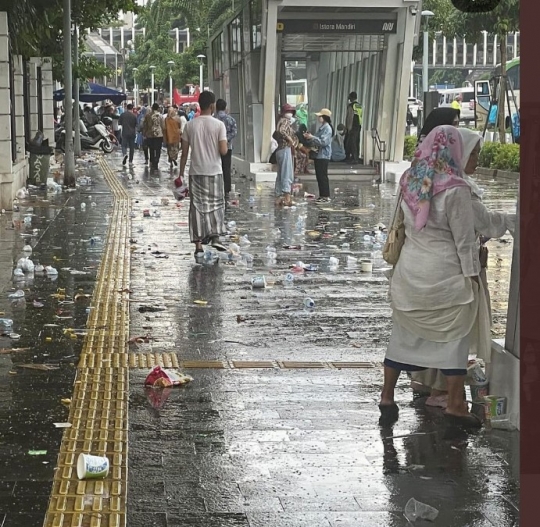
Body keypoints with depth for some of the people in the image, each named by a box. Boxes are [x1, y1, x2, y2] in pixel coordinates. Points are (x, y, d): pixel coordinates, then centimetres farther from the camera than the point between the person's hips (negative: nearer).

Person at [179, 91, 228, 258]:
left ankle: (198, 245, 3)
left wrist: (181, 173, 9)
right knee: (216, 204, 15)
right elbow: (223, 151, -12)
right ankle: (215, 237, 2)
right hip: (214, 171, -2)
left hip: (196, 172, 2)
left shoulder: (190, 125, 0)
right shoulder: (219, 125, -7)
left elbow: (184, 152, 1)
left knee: (197, 207, 5)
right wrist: (225, 143, 11)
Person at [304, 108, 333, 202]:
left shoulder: (327, 128, -13)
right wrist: (309, 137, 7)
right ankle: (322, 195, 16)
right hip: (318, 155, 9)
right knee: (319, 175, 11)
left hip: (324, 155, -9)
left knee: (323, 176, -8)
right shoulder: (321, 127, 16)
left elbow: (323, 142, -21)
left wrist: (312, 137, -18)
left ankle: (326, 196, -4)